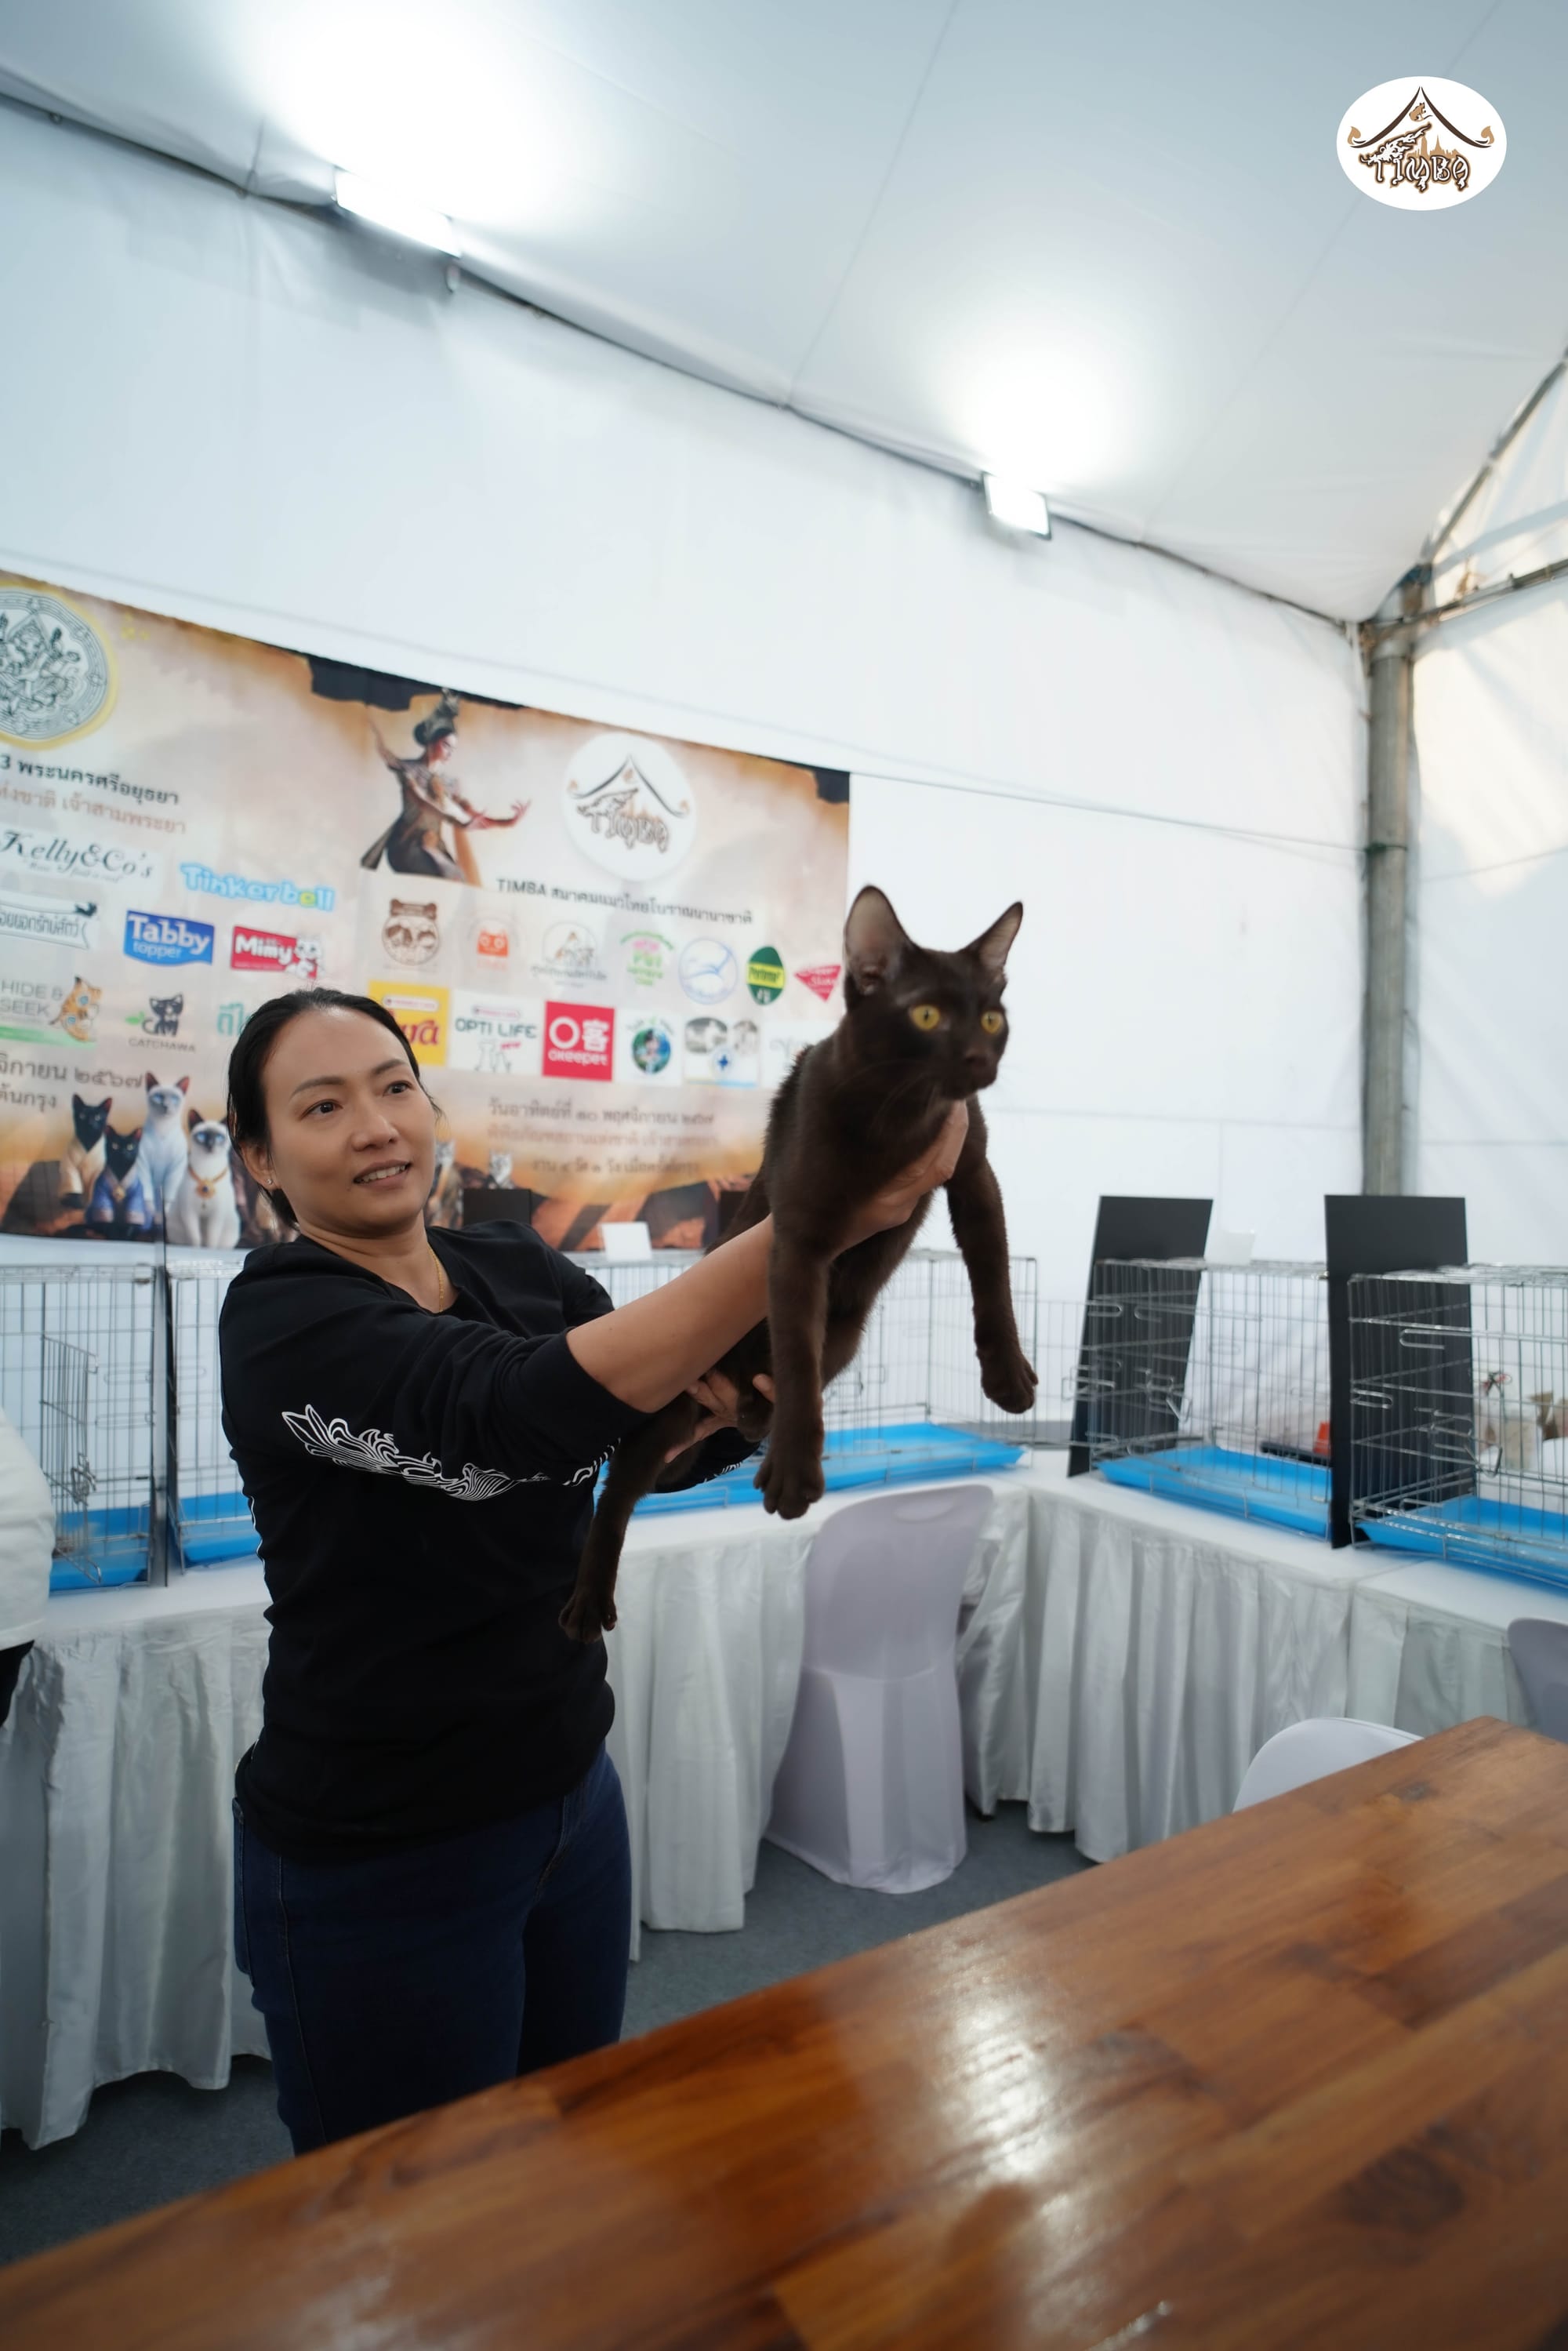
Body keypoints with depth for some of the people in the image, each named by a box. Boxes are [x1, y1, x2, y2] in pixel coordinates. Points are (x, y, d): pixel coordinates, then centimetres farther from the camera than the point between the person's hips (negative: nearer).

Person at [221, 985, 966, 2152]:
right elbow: (523, 1407, -38)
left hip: (572, 1795, 6)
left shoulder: (514, 1263, -1)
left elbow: (680, 1444, -7)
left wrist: (751, 1392, -30)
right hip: (379, 1863, -5)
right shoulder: (283, 1322, -20)